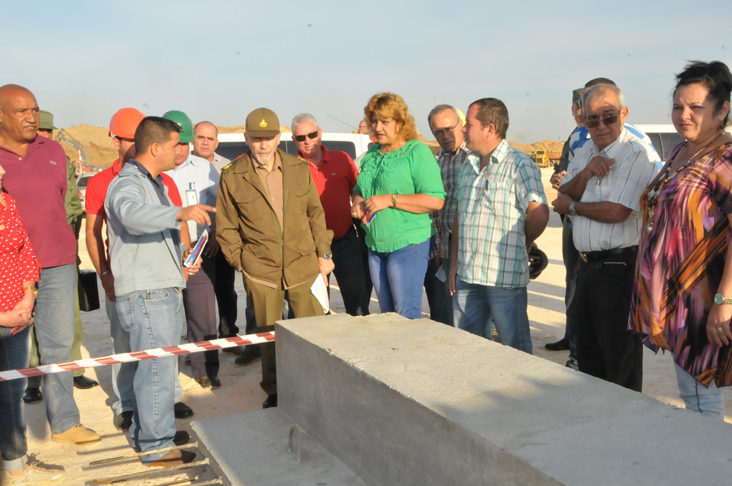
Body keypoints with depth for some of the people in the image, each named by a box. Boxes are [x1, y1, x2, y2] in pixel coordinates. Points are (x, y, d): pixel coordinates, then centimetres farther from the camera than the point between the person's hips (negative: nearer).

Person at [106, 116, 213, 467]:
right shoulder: (126, 184, -15)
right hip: (144, 295, -10)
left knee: (155, 366, 19)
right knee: (158, 368, -5)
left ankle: (145, 431, 32)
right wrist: (180, 212, -52)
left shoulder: (155, 183, 19)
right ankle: (157, 447, 5)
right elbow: (133, 215, -39)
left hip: (164, 290, 10)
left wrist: (182, 263, 20)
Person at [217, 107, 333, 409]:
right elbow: (226, 228, 7)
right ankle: (274, 393, 25)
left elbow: (315, 214, 12)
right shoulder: (232, 177, 0)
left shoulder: (300, 169, 6)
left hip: (304, 265, 1)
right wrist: (241, 261, 3)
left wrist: (323, 253, 9)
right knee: (268, 334, 8)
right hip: (260, 270, -1)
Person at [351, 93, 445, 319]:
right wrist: (357, 201, 3)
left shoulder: (417, 152, -9)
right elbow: (358, 189, 28)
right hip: (375, 244, 7)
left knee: (407, 316, -4)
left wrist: (390, 200, -20)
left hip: (407, 244, -7)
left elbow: (435, 201, -17)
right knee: (386, 314, 13)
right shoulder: (372, 155, 14)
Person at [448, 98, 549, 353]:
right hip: (466, 276, 7)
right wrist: (454, 263, 13)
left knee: (516, 350, 5)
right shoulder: (468, 165, 14)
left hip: (504, 277, -7)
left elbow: (539, 214, -18)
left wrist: (518, 245, -2)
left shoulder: (519, 164, -9)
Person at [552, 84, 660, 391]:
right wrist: (585, 173, -13)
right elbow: (564, 195, 6)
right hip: (588, 263, 9)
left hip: (619, 266, -8)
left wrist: (572, 206, -6)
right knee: (588, 354, 20)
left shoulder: (638, 155, -15)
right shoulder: (585, 152, 12)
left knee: (620, 358, 3)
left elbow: (616, 211, -23)